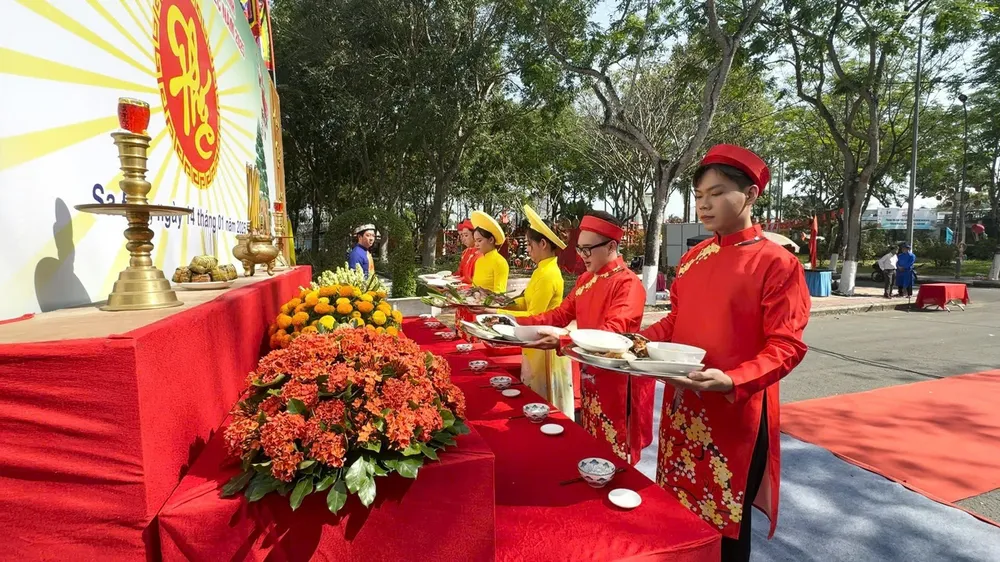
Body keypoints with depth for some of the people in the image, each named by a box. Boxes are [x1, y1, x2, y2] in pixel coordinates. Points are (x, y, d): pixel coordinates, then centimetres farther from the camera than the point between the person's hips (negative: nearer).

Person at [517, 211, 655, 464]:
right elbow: (562, 313, 9)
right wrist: (520, 323, -5)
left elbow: (614, 331, -29)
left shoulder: (628, 283, -18)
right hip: (589, 376, 8)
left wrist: (563, 341, -41)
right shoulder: (585, 279, 8)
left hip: (615, 379, -7)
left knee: (614, 452, 8)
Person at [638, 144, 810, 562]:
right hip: (681, 409, 6)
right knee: (678, 514, 20)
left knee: (725, 525, 13)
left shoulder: (777, 263, -12)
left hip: (735, 415, -6)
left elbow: (786, 347, -16)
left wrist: (732, 381, -30)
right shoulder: (693, 259, 7)